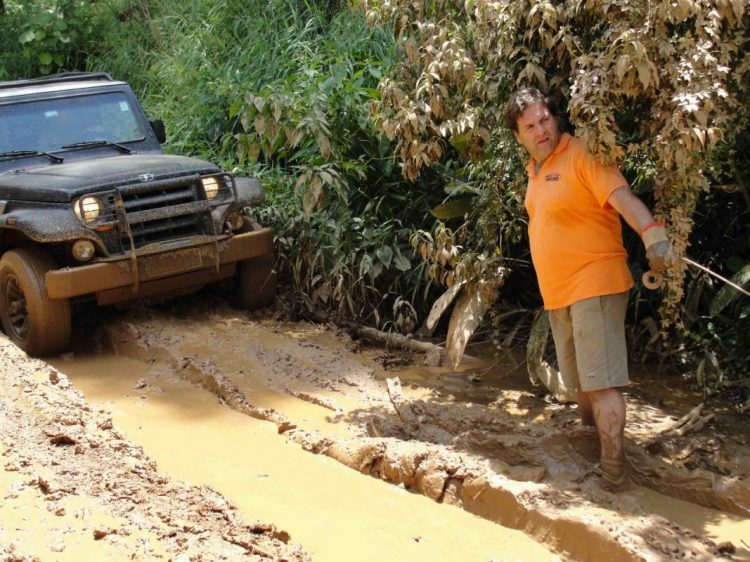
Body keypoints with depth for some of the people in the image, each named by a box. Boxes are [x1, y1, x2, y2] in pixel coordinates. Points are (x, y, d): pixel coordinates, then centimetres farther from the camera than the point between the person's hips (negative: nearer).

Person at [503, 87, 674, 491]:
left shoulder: (582, 156, -14)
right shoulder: (535, 170, 12)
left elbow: (621, 195, -28)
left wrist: (652, 233, -46)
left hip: (593, 284, -9)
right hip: (557, 291, 9)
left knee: (601, 381, -11)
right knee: (578, 380, 22)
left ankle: (613, 468, -7)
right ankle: (589, 431, 40)